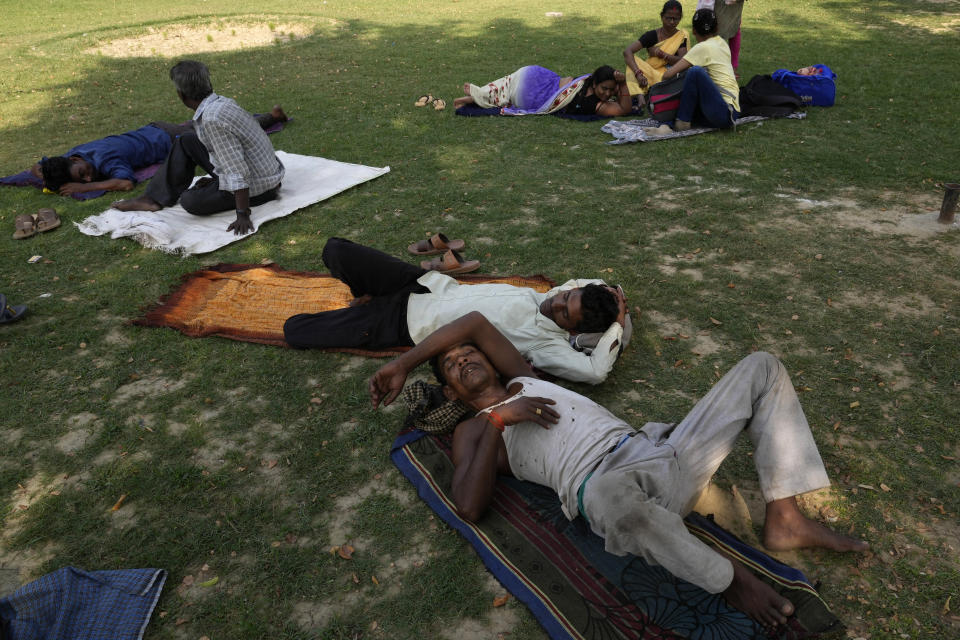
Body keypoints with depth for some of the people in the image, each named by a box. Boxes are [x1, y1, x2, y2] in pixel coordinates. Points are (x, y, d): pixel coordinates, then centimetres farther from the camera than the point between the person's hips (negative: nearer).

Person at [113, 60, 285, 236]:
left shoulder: (212, 119, -26)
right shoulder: (222, 102, 3)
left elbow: (237, 170, -29)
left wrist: (243, 215, -28)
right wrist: (215, 179, 23)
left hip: (257, 185, -9)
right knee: (186, 142, 12)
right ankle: (155, 198, 15)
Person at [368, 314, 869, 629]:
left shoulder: (523, 382, 29)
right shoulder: (473, 431, 13)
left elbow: (475, 320, 22)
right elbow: (469, 508, -6)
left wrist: (400, 365, 20)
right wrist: (498, 421, -7)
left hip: (659, 456, 7)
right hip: (605, 486, -6)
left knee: (762, 368, 5)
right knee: (610, 490, -47)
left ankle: (784, 520, -3)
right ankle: (730, 581, -18)